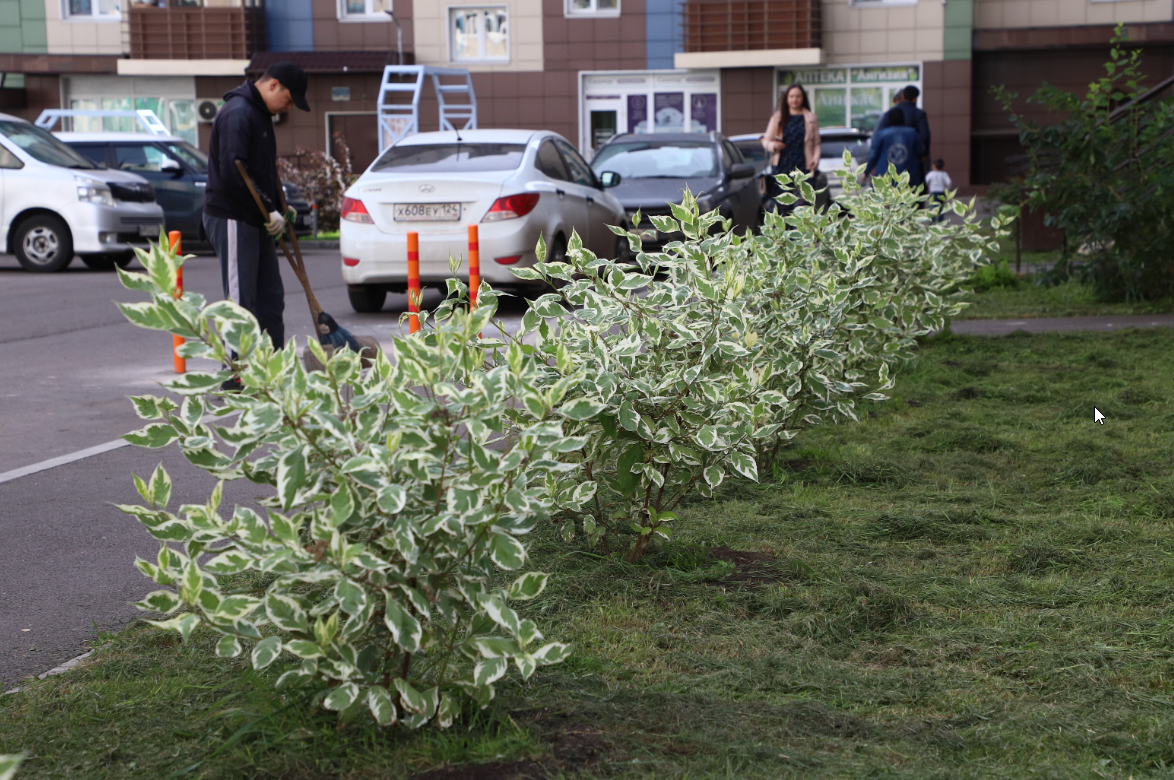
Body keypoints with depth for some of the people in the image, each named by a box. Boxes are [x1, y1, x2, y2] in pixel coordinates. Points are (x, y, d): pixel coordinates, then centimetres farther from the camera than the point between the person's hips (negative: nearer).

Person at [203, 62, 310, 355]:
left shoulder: (261, 114, 17)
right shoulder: (237, 113, -15)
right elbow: (232, 171, -25)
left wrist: (280, 208, 10)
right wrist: (269, 211, -21)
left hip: (257, 222, 10)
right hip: (232, 220, -10)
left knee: (271, 298, 13)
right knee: (240, 302, -7)